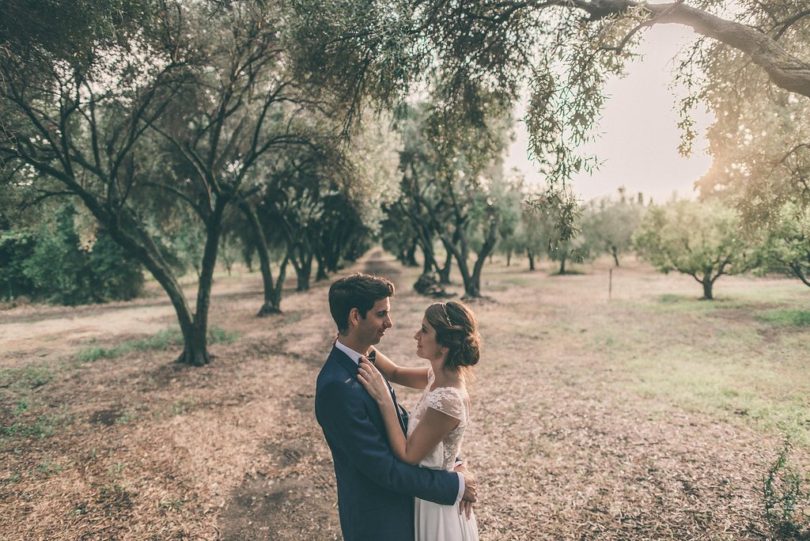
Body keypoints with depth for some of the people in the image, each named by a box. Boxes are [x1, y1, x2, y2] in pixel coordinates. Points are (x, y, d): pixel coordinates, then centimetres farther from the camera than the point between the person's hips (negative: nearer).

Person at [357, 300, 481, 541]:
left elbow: (407, 455, -25)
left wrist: (383, 399, -29)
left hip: (434, 502, -8)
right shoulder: (442, 375, -8)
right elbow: (396, 373, 5)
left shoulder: (447, 400, -34)